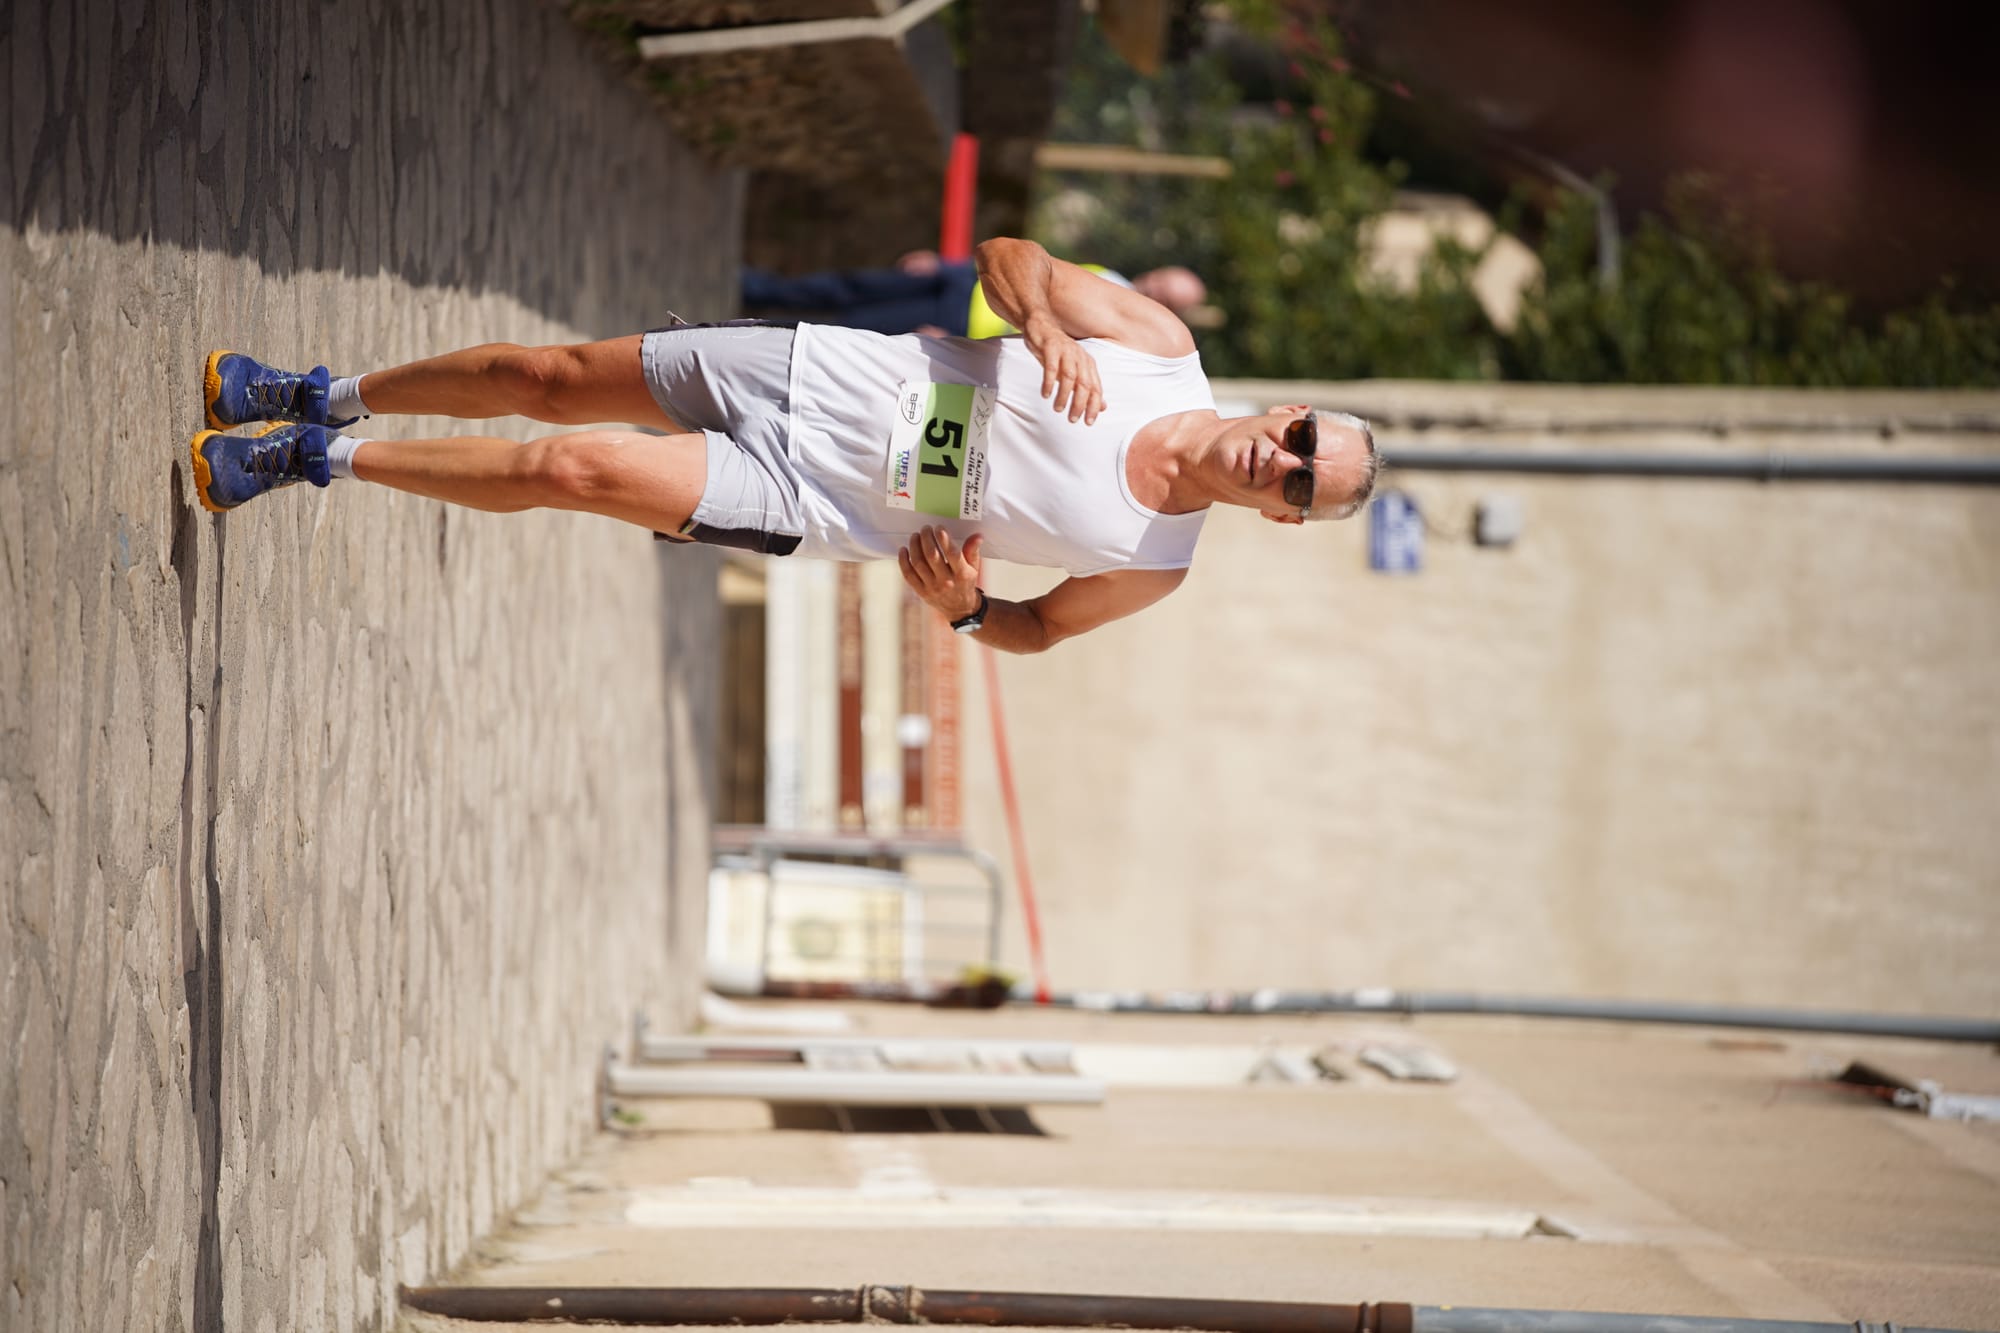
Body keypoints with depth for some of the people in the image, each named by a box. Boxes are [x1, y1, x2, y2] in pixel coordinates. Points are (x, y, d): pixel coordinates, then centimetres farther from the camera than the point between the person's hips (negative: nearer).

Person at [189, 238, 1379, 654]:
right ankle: (321, 399, 27)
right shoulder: (1162, 347, -9)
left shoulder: (1151, 568, -11)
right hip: (821, 372, 2)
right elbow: (1007, 254, -3)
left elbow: (1040, 628, 3)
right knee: (549, 378, 2)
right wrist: (1046, 323, -24)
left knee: (574, 469, -16)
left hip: (807, 500, -2)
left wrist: (966, 608, -18)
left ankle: (314, 456, 2)